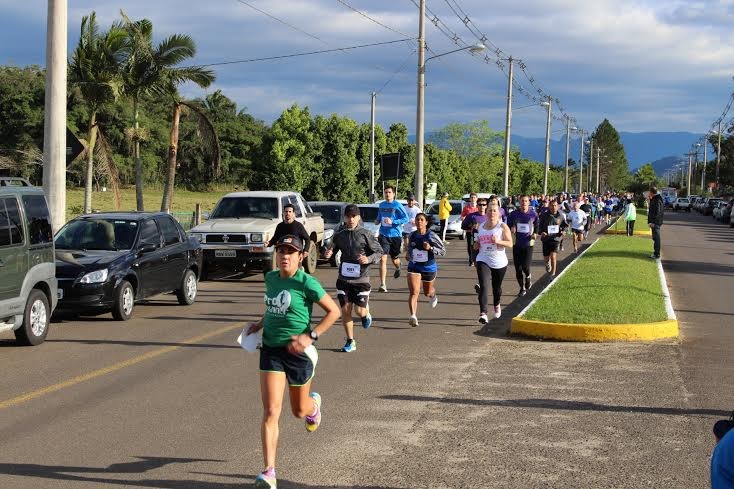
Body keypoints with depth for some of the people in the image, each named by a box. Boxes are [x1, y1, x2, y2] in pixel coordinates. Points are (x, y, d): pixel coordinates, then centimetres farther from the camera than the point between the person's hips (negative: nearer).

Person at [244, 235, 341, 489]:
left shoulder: (306, 283, -13)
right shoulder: (270, 278, 5)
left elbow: (334, 311, -8)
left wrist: (311, 336, -16)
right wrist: (261, 322, 9)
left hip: (298, 351, -3)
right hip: (271, 350, 3)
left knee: (299, 410, 16)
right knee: (271, 411, -9)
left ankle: (314, 404, 56)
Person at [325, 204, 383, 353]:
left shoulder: (365, 234, -8)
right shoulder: (339, 234, 2)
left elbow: (379, 252, -2)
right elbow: (333, 248, 17)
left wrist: (368, 259, -21)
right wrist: (328, 253, -7)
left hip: (361, 279, -3)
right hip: (344, 278, 3)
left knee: (360, 311, -6)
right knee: (345, 310, 2)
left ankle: (366, 313, 33)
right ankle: (350, 342, 16)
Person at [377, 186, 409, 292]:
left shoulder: (397, 205, -8)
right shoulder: (381, 205, 6)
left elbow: (405, 219, -10)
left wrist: (392, 222, -20)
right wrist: (378, 220, 3)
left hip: (395, 235, -2)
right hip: (383, 235, 2)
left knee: (395, 259, 16)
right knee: (383, 259, -13)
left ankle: (398, 268, 55)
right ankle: (383, 284, -14)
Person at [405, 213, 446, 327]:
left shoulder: (432, 236, -12)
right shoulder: (412, 235, -1)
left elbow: (443, 251, -10)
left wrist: (431, 248, -25)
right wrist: (408, 254, 5)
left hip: (429, 267, -1)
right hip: (414, 267, 1)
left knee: (427, 292, 22)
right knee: (414, 292, -19)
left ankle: (433, 295, 60)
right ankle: (413, 316, -27)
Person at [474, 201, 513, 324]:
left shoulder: (502, 227, -6)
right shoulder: (481, 227, 7)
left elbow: (510, 244, -11)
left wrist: (498, 241, -26)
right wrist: (476, 245, 1)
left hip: (499, 262, -1)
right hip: (483, 261, 2)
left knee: (497, 287, 16)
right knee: (484, 286, -16)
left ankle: (496, 305, 47)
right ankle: (483, 313, -23)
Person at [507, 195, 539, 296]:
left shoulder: (533, 214, 0)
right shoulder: (514, 214, 0)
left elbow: (537, 226, 15)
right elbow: (508, 226, 10)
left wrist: (535, 234, -3)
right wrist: (511, 229, -12)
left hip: (528, 243, -2)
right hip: (517, 244, 2)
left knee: (525, 266, -13)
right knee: (518, 268, 3)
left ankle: (528, 277, 23)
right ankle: (522, 288, 20)